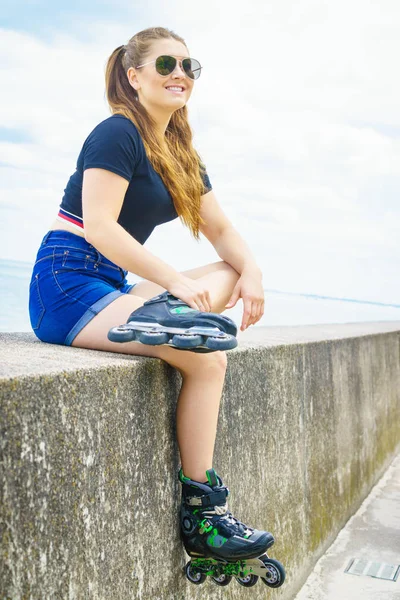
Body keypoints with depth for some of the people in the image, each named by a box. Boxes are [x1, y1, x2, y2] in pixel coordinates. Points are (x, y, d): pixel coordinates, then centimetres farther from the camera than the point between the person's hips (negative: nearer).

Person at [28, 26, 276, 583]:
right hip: (67, 287, -8)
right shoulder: (118, 133, -9)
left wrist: (251, 271, -7)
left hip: (112, 285, 9)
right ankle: (200, 513, -10)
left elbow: (221, 229, 13)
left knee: (230, 276, -2)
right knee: (207, 357, -20)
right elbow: (99, 227, -20)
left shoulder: (182, 156, 16)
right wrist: (174, 281, -25)